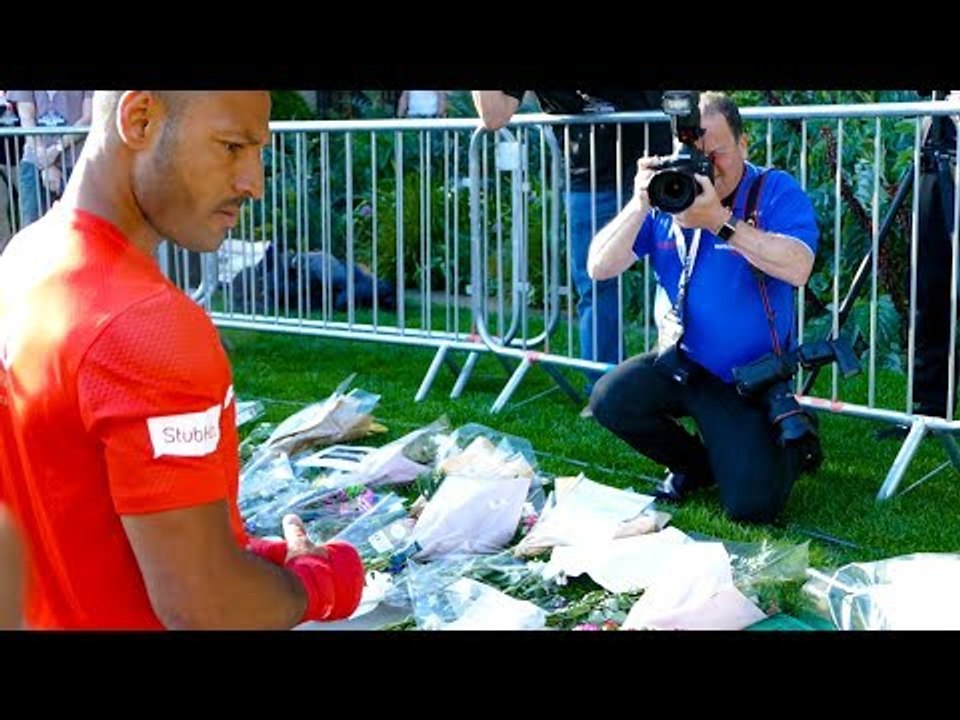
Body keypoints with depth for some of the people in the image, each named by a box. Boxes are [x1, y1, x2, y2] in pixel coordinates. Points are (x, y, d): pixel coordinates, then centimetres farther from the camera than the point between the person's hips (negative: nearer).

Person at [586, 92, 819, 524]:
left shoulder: (777, 192, -9)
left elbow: (798, 268, -28)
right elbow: (599, 268, -5)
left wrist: (719, 220, -31)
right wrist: (640, 205, -19)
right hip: (680, 363, 4)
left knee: (751, 506, -16)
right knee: (609, 400, -22)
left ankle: (788, 443, 23)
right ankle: (698, 465, 8)